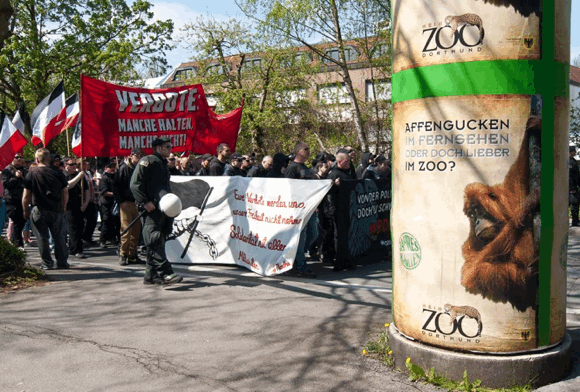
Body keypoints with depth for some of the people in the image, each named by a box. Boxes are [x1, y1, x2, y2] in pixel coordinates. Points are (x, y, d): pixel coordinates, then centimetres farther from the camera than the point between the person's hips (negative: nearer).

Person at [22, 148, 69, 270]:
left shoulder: (31, 174, -4)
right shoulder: (58, 173, -1)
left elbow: (26, 196, -3)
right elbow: (65, 193, 3)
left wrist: (25, 211, 8)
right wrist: (63, 207, 16)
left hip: (39, 211, -1)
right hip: (56, 211, 2)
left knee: (42, 238, 6)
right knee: (59, 237, 9)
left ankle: (47, 263, 10)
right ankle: (62, 262, 14)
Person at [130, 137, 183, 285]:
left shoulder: (163, 164, 24)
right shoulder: (148, 161, -4)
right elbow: (135, 183, -13)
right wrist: (145, 202, -18)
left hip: (162, 210, 9)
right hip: (151, 208, -9)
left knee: (156, 243, 9)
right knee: (155, 241, -12)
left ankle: (151, 276, 14)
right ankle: (165, 273, -16)